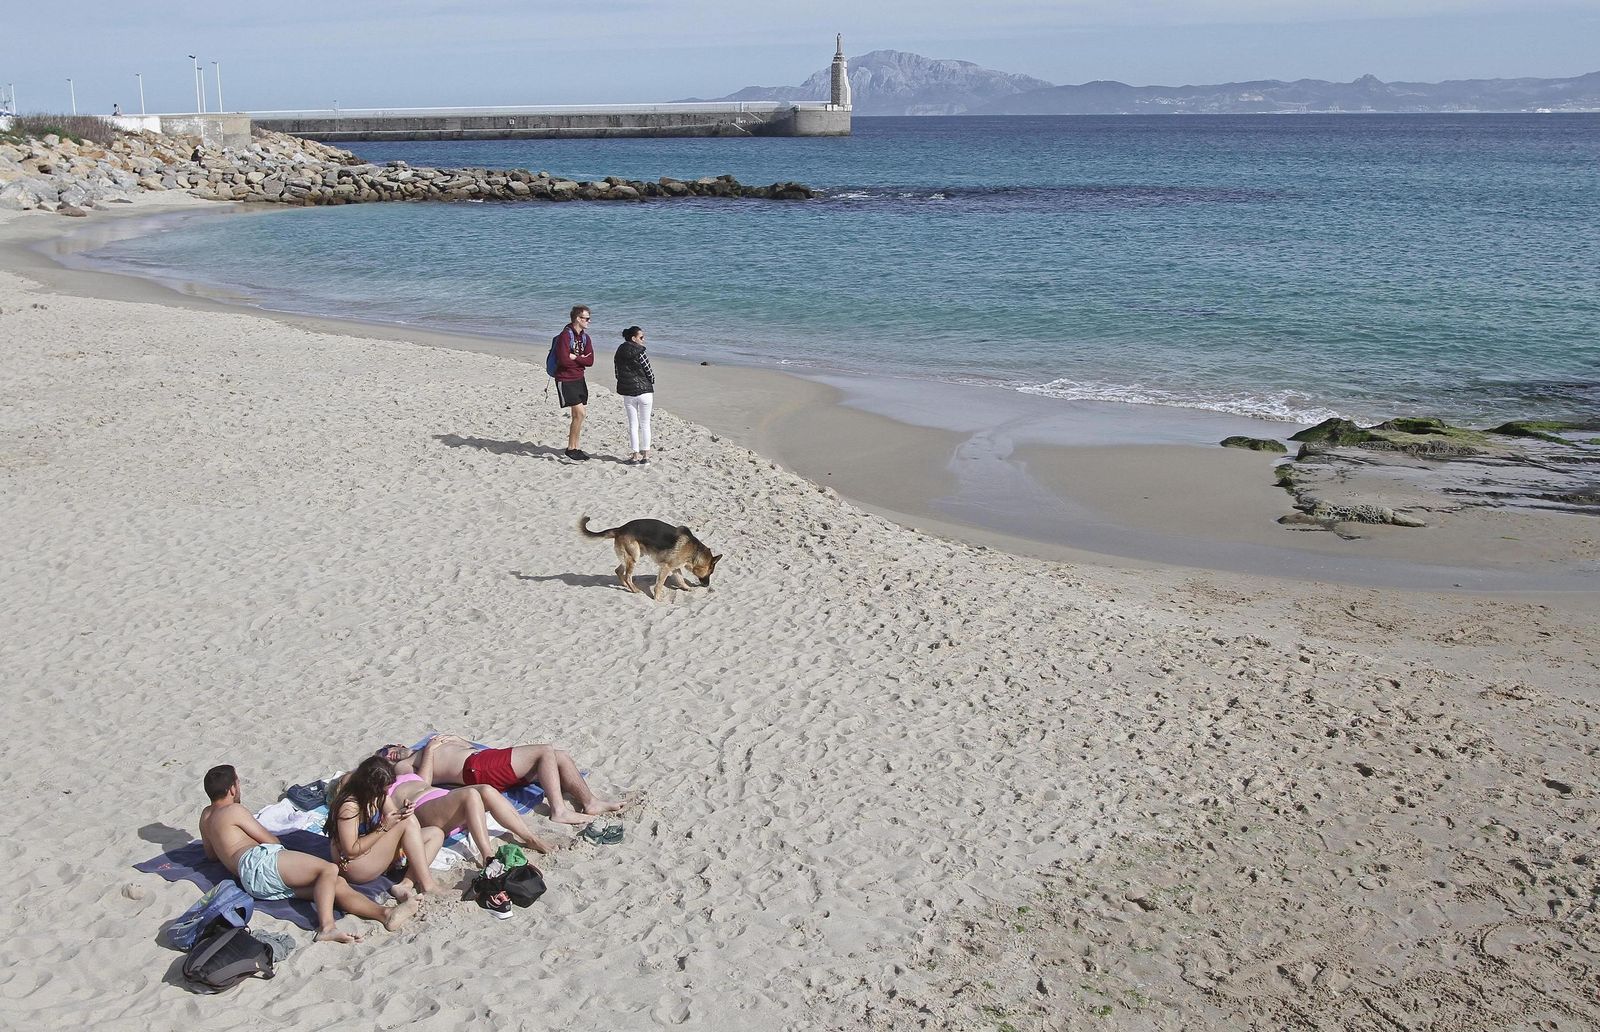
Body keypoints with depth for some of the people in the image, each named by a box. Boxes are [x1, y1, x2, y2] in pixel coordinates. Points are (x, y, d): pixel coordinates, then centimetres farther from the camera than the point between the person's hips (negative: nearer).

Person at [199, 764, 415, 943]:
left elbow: (211, 853, 43)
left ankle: (385, 914, -28)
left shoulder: (206, 815, 30)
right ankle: (326, 926, -47)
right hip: (259, 862, -9)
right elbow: (270, 839, 6)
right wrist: (277, 844, 27)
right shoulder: (233, 810, 4)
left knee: (338, 884, -6)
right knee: (329, 870, -25)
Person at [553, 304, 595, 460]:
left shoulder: (585, 337, 9)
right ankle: (571, 448, -4)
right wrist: (580, 359, -8)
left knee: (579, 414, 10)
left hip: (579, 379, 8)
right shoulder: (565, 336, -15)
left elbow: (590, 361, 0)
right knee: (579, 413, -14)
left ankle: (575, 448, 21)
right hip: (565, 380, -8)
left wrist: (574, 358, -13)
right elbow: (563, 360, -22)